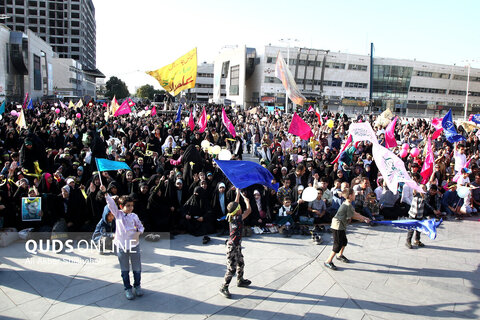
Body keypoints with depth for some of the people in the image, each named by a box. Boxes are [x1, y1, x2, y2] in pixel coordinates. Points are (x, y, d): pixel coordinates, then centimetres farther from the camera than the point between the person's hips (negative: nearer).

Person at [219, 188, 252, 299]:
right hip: (232, 247, -10)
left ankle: (240, 280, 42)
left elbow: (235, 204, 14)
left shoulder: (232, 216, 0)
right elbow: (249, 210, -20)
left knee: (240, 264, 24)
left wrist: (238, 193, 20)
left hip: (236, 246, 10)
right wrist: (247, 201, -2)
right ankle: (224, 288, 6)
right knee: (231, 268, -3)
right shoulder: (238, 218, -22)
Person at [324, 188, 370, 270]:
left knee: (344, 241, 23)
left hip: (341, 226, 10)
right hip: (337, 227, -10)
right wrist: (364, 219, 4)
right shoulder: (348, 206, -23)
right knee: (338, 245, -7)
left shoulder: (346, 203, 8)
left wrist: (364, 218, 11)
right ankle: (328, 261, -1)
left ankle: (340, 255, 45)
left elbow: (354, 214, 15)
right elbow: (354, 216, -12)